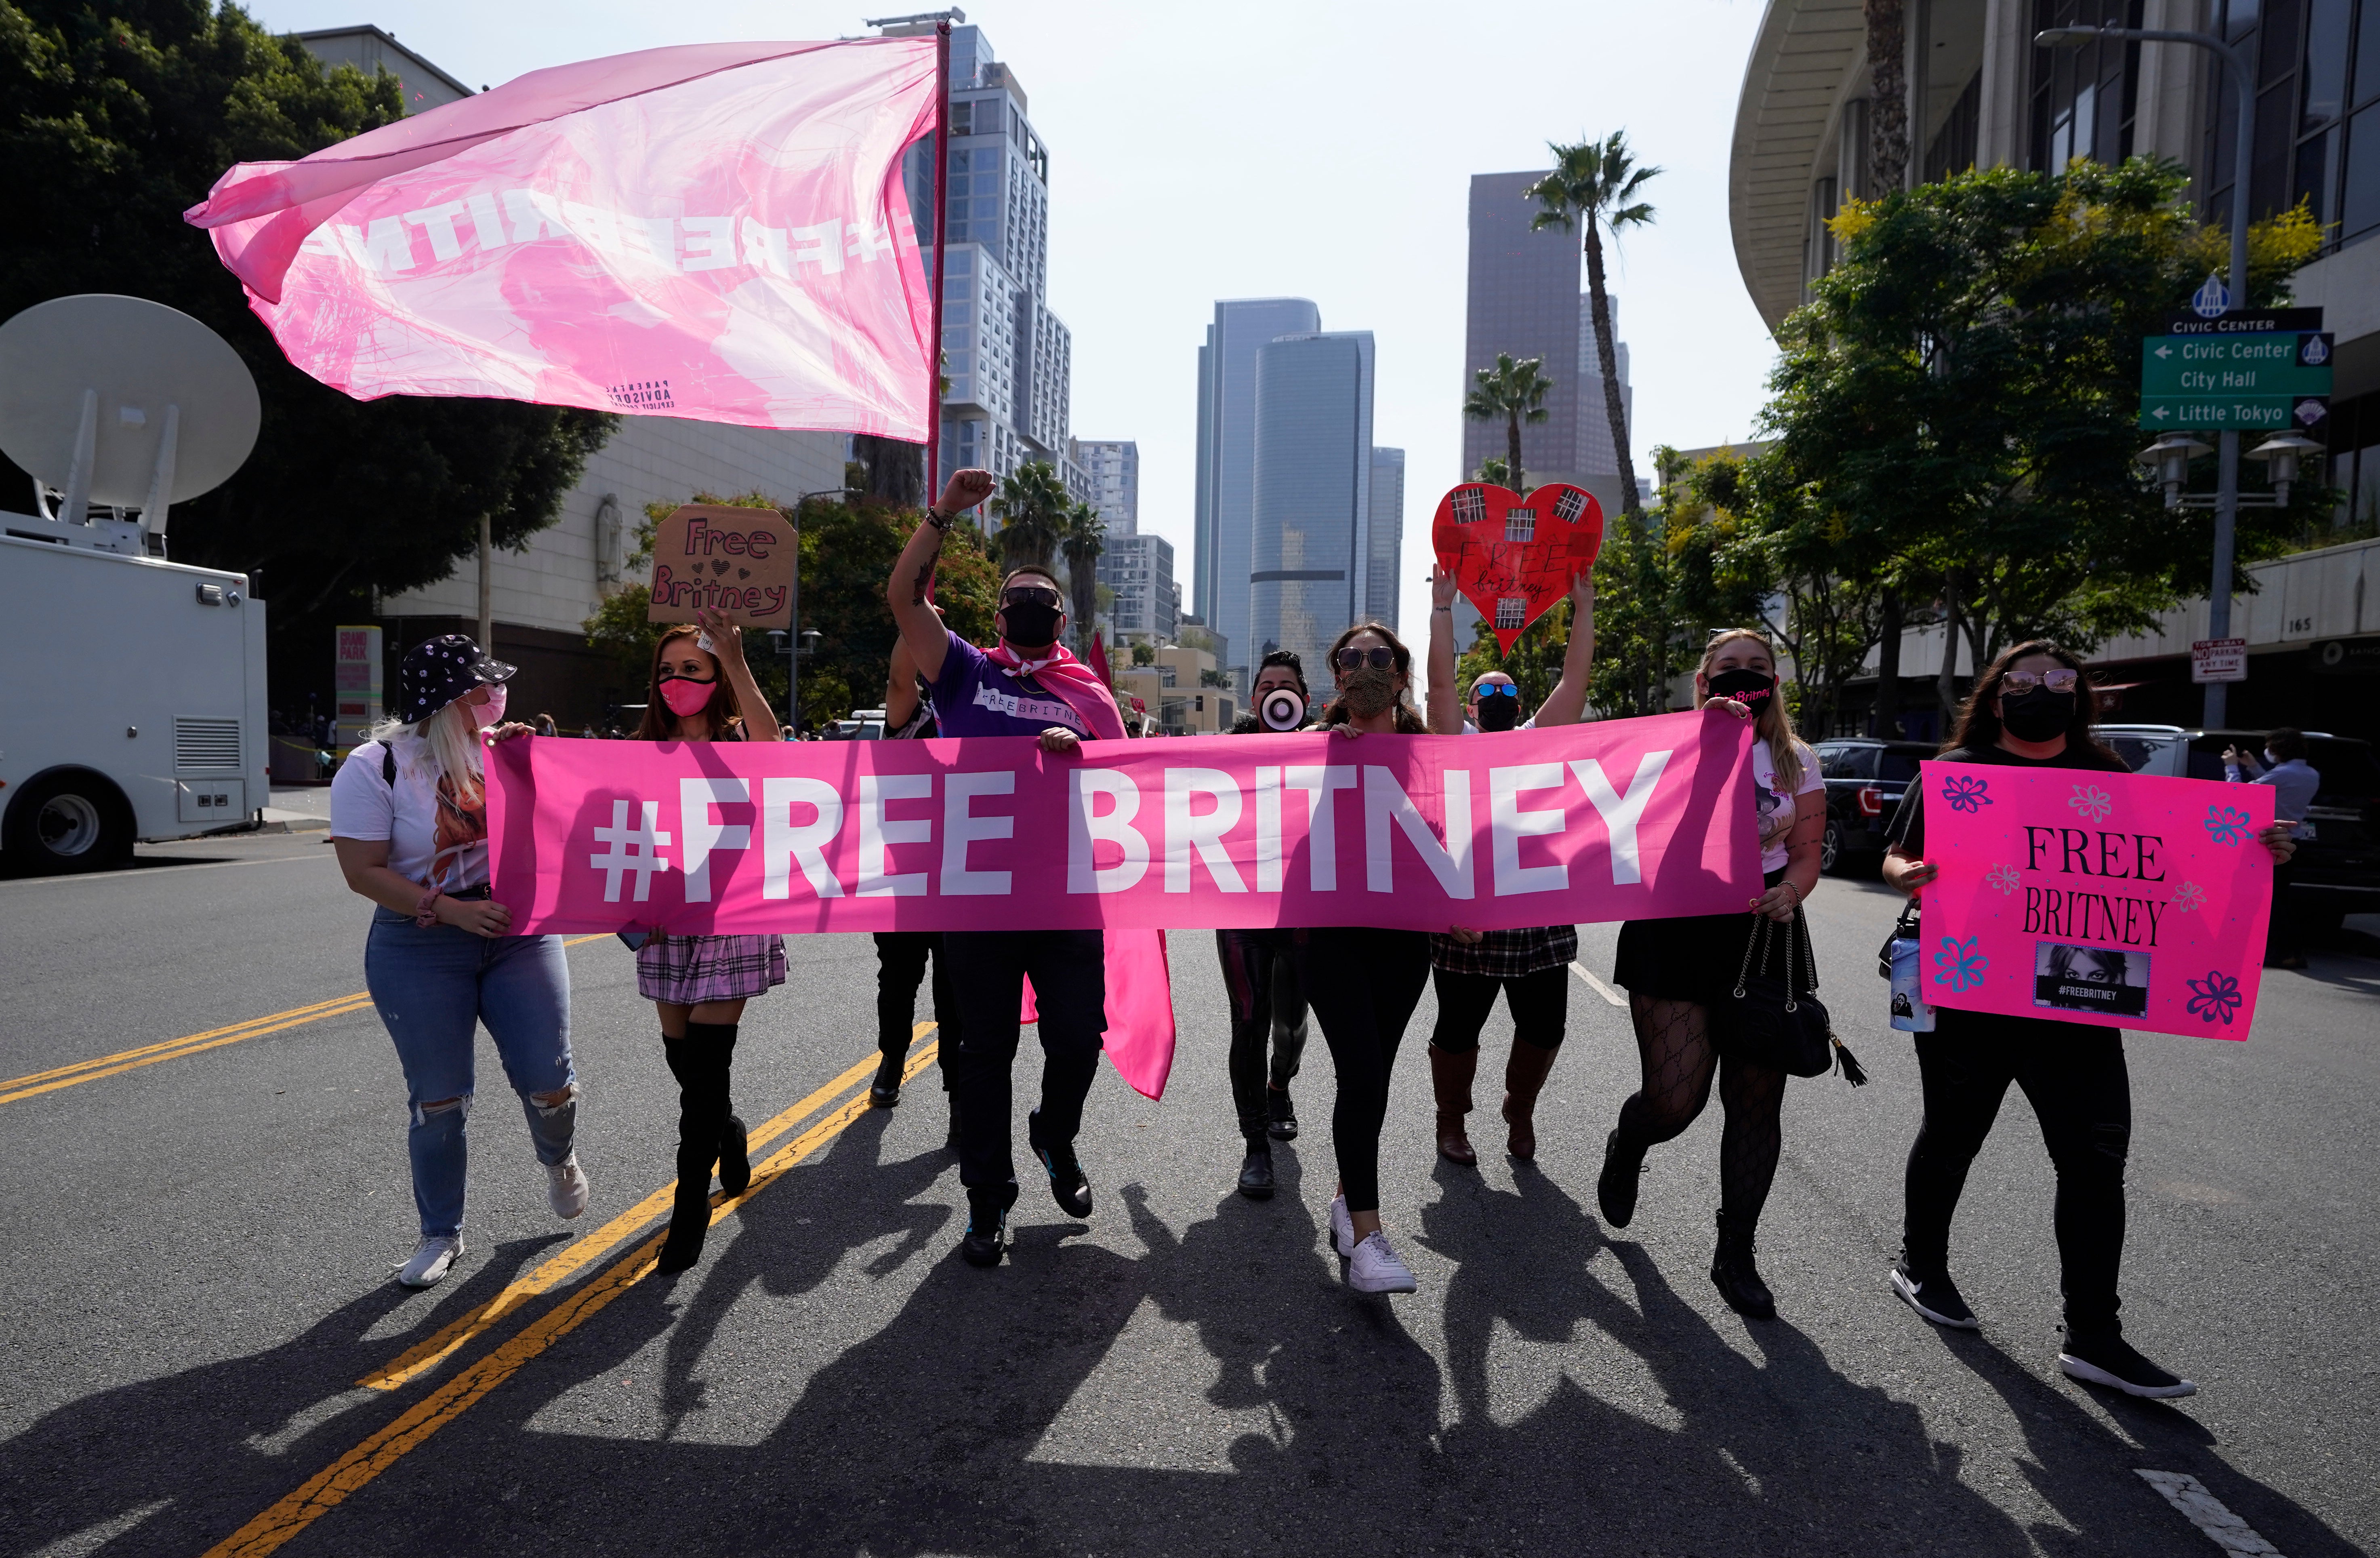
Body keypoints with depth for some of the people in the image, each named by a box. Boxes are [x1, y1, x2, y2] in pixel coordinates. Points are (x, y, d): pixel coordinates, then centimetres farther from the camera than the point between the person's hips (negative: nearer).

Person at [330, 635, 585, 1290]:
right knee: (439, 1099, 5)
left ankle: (561, 1159, 34)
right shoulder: (375, 768, -9)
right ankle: (441, 1235, 25)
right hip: (421, 950, -3)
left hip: (520, 931, 3)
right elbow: (363, 871, -12)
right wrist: (451, 910, -21)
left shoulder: (498, 747, 4)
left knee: (547, 1076, 0)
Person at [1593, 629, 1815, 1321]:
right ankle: (1626, 1144, 29)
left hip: (1765, 935, 3)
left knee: (1756, 1101, 4)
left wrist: (1788, 893, -14)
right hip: (1676, 932, -3)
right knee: (1673, 1101, -9)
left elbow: (1806, 855, 8)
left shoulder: (1797, 762, 10)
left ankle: (1735, 1253, 21)